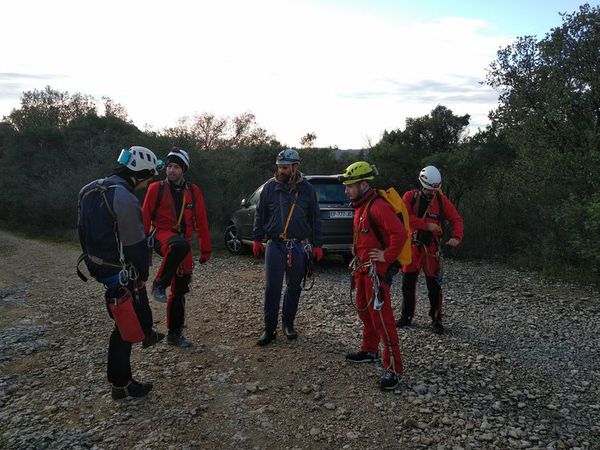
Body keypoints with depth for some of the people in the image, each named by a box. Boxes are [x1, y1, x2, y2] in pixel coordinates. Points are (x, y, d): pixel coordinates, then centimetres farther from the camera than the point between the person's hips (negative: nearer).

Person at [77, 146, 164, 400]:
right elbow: (135, 243, -20)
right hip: (120, 273, -9)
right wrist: (143, 274, -6)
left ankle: (147, 334, 50)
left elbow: (83, 231, 13)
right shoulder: (124, 198, -24)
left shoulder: (89, 190, 5)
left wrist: (94, 260, 19)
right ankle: (121, 386, 15)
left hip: (97, 264, 9)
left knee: (140, 297, 31)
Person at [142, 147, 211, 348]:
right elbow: (145, 219, 0)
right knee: (180, 245, -41)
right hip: (161, 235, -3)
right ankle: (159, 284, -21)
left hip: (183, 243, 4)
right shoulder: (156, 188, -2)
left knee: (179, 290, 6)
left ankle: (174, 334, 20)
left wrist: (205, 250, 8)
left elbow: (201, 222, 8)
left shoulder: (193, 191, 5)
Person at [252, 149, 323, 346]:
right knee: (272, 288, -2)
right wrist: (257, 240, 4)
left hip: (299, 247, 1)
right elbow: (260, 215, 7)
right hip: (275, 245, -1)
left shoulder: (307, 189, 3)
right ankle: (269, 328, 8)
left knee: (294, 287, 11)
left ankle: (288, 323, 27)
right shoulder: (270, 186, 2)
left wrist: (317, 245, 5)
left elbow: (315, 218, 7)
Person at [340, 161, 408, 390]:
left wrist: (387, 256, -21)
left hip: (376, 270, -10)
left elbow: (400, 233, -29)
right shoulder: (360, 206, 13)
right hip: (362, 267, 10)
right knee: (364, 310, 21)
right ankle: (369, 351, 38)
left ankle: (393, 367, -2)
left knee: (381, 316, -9)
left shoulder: (378, 207, -20)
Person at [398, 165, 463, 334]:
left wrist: (456, 237, -17)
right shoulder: (410, 197, -4)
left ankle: (436, 320, 14)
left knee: (434, 285, -1)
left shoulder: (441, 200, -1)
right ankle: (406, 316, 27)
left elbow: (456, 219, 1)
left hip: (431, 248, -1)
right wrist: (426, 225, -22)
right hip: (412, 246, 1)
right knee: (408, 283, 11)